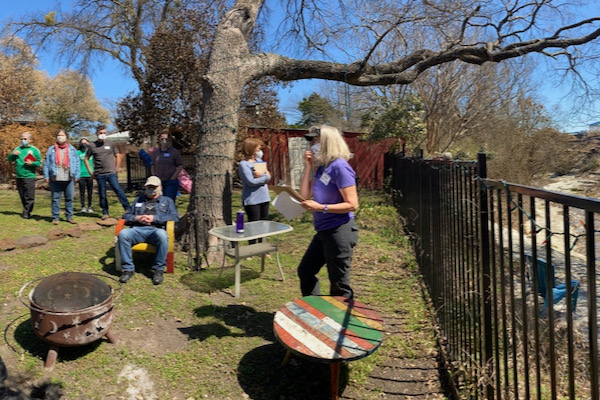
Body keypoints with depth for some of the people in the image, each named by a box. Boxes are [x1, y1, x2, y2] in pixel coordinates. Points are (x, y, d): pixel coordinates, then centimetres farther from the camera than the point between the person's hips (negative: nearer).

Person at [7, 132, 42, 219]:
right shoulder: (18, 149, 12)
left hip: (29, 176, -5)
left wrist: (32, 163, -19)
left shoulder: (34, 150, 0)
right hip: (19, 177, 5)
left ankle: (26, 212, 0)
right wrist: (13, 154, -8)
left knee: (29, 196, -6)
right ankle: (26, 211, 23)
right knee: (22, 196, 12)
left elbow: (39, 162, -1)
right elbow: (9, 159, 11)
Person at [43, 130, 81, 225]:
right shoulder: (51, 149, 10)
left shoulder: (72, 149, 12)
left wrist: (76, 176, 2)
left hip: (69, 179, 1)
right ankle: (55, 217, 9)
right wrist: (46, 176, 1)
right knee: (55, 199, 2)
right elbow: (46, 163, 8)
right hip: (55, 179, 0)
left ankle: (69, 217, 13)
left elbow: (77, 163, 9)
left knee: (69, 198, 4)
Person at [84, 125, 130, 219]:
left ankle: (128, 208, -11)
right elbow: (86, 159, 13)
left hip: (111, 173, -1)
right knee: (102, 194, 6)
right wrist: (91, 172, 7)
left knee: (118, 189, -13)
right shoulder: (92, 146, 6)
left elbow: (117, 156, 16)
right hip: (99, 175, 1)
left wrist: (116, 168, 8)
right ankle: (105, 213, 16)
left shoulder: (111, 144, 6)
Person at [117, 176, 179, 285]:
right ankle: (128, 268, -19)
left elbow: (175, 217, 6)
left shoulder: (167, 201, 24)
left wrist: (154, 218, -4)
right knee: (122, 234, -30)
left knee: (162, 235, -39)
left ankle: (158, 270, -25)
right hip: (137, 229, 3)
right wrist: (136, 218, 2)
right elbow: (126, 216, 25)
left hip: (156, 230, -3)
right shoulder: (138, 200, 34)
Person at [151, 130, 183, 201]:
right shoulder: (156, 152, 11)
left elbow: (180, 166, -5)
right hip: (158, 182, 5)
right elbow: (153, 166, 18)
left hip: (170, 183, -5)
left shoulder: (174, 152, -2)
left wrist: (172, 179, -9)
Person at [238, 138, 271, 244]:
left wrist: (262, 174, -17)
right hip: (252, 200, -7)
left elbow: (268, 176, 4)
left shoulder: (259, 161, 10)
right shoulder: (243, 164, -10)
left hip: (264, 198, 7)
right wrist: (264, 176, -7)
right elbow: (251, 181, -20)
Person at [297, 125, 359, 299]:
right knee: (305, 271, 21)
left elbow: (352, 205, -20)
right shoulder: (322, 167, 8)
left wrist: (321, 207, -25)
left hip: (339, 232, -10)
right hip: (323, 232, 10)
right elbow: (305, 195, 8)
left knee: (339, 286, 4)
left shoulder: (339, 167, -18)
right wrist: (308, 166, 3)